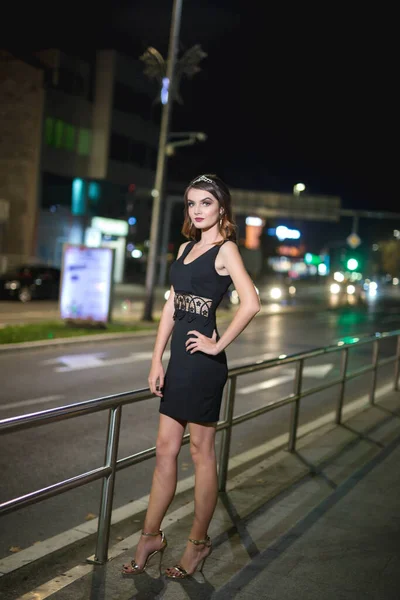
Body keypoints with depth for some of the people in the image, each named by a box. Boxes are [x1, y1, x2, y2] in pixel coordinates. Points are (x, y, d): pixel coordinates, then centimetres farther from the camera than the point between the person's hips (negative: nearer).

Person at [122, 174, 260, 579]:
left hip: (202, 362, -7)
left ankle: (198, 543, 21)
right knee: (165, 450, 13)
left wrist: (219, 344, -15)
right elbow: (171, 307, 12)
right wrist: (156, 360, 7)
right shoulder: (186, 248, 14)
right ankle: (150, 537, 25)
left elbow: (251, 302, -22)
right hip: (178, 360, 7)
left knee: (201, 452, 5)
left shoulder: (225, 249, -8)